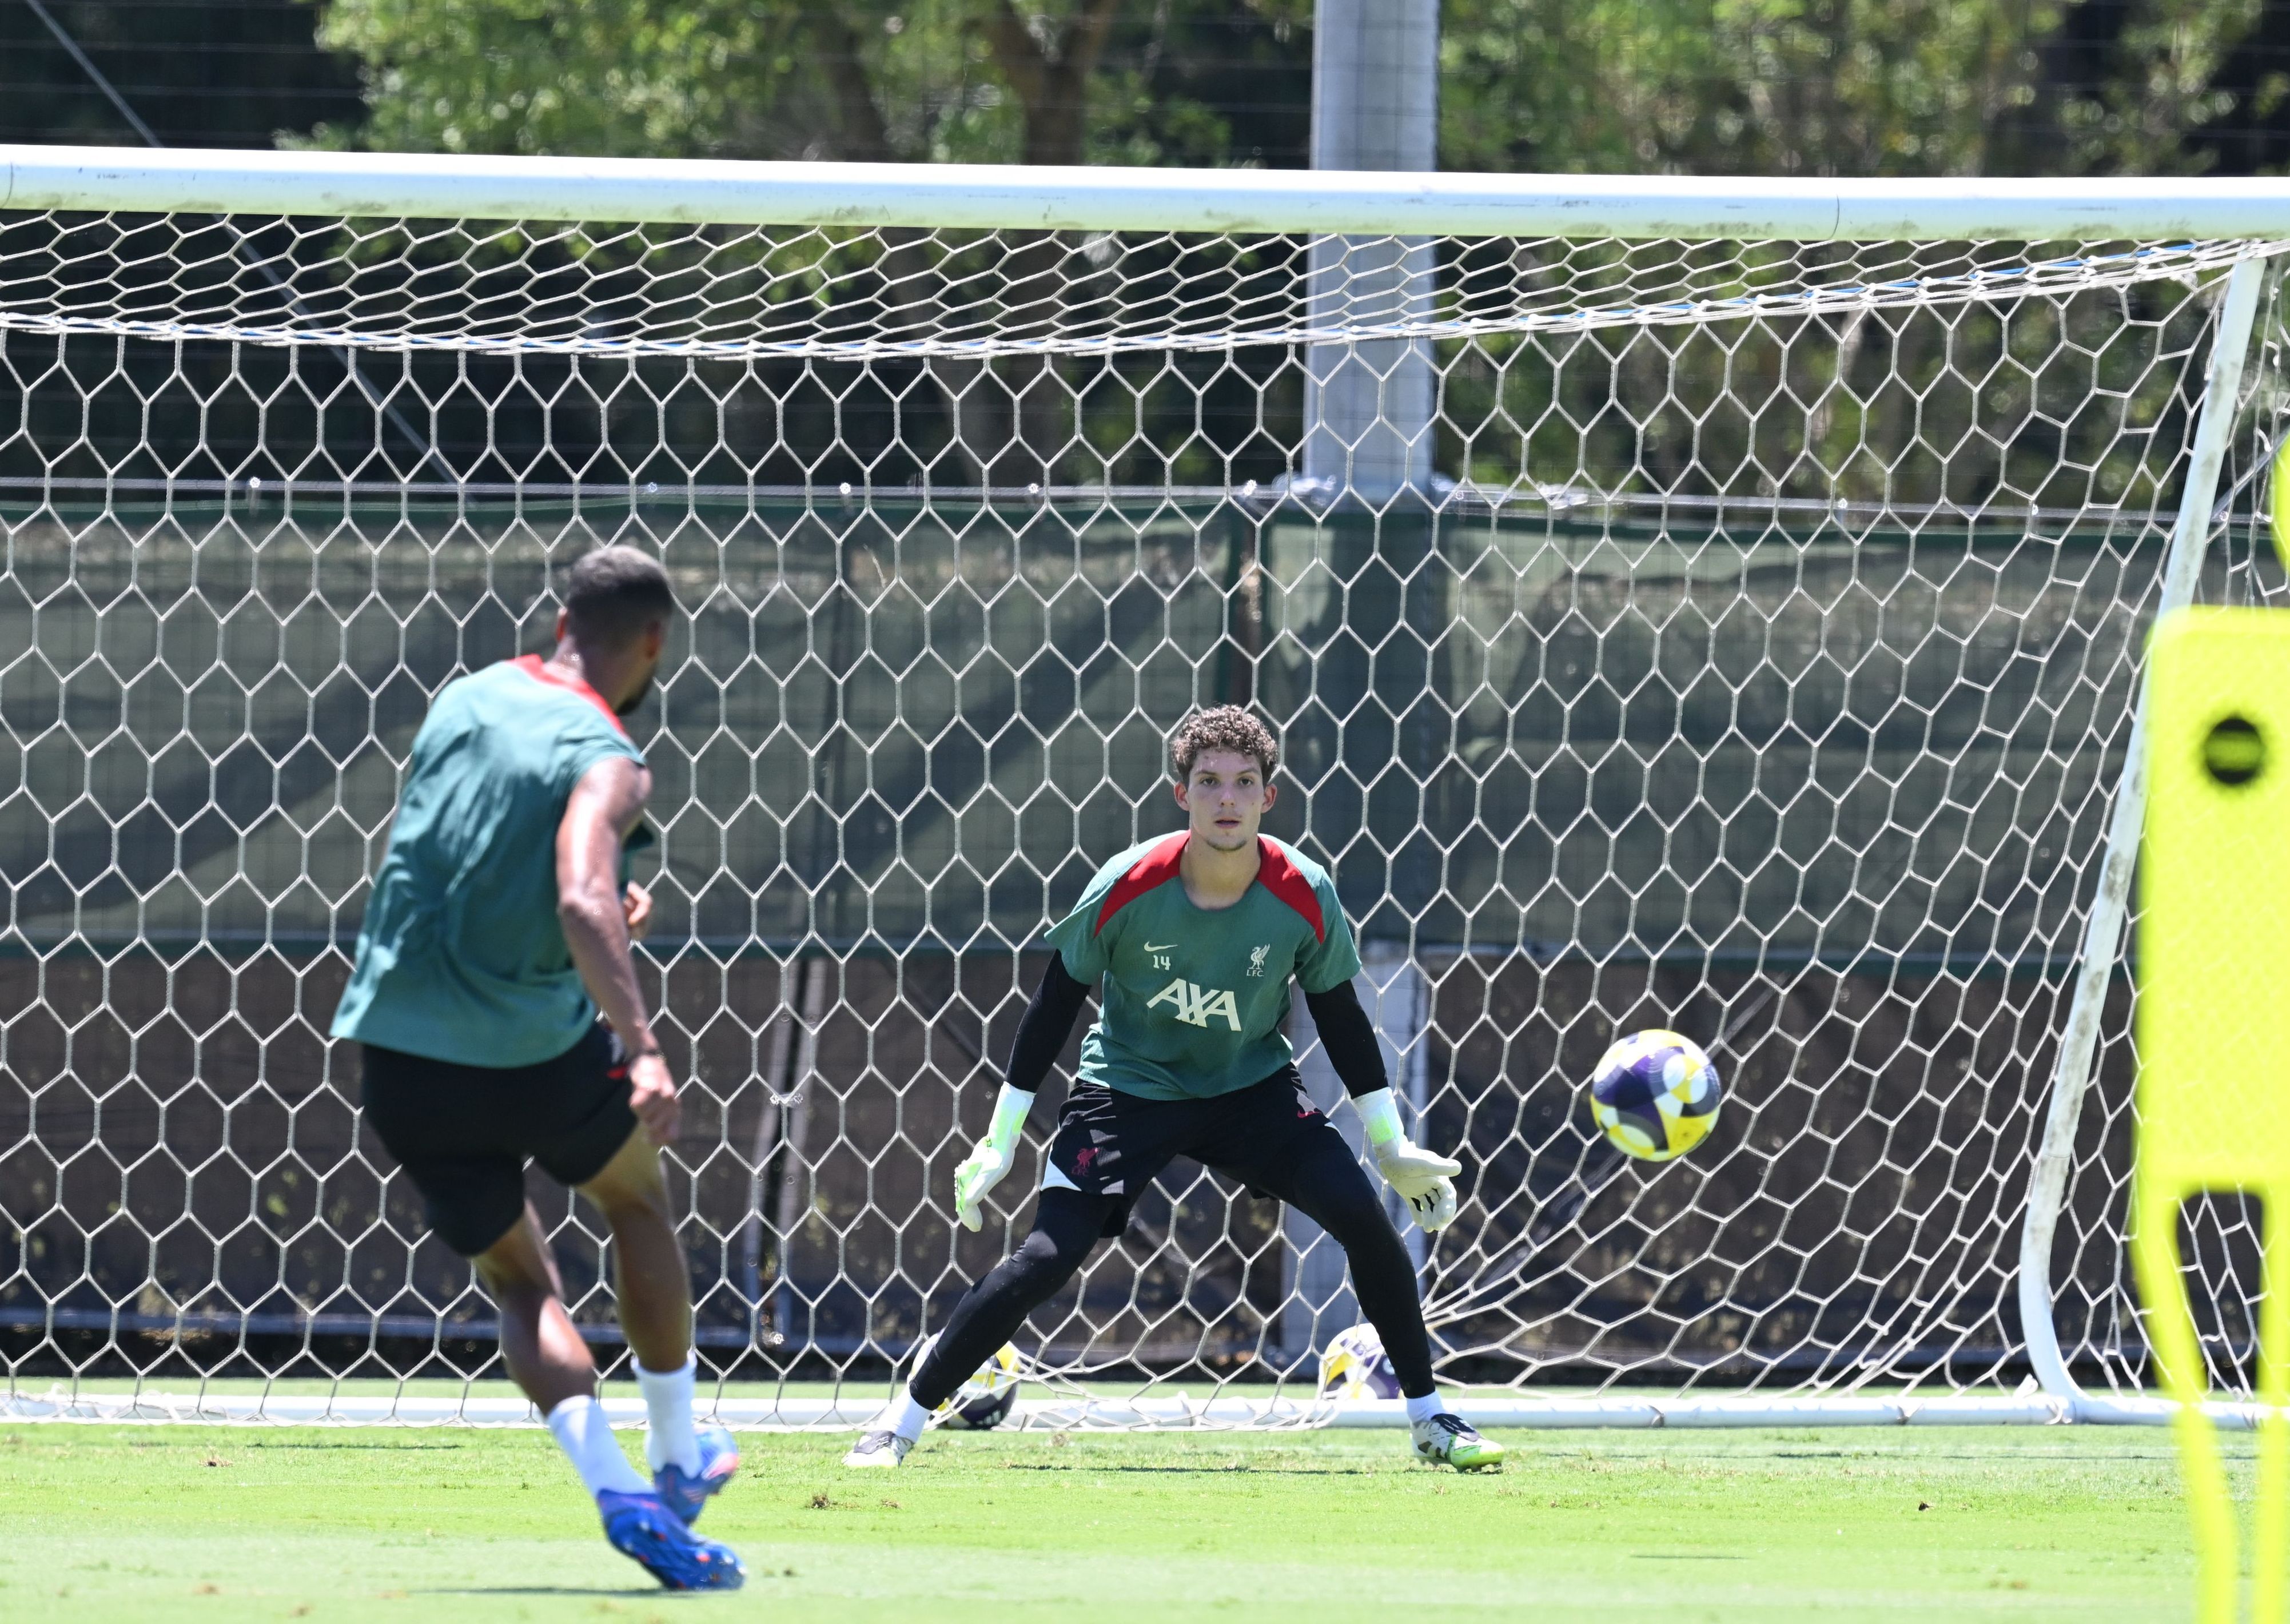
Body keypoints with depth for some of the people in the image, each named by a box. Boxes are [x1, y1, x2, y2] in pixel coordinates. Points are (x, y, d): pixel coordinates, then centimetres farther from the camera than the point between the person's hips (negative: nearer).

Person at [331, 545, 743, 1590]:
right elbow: (581, 900, -32)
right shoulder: (606, 765, -13)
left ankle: (618, 1493, -5)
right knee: (637, 1199, 27)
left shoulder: (464, 702, 6)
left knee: (518, 1278, 16)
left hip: (401, 1060, 4)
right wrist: (641, 1049, -39)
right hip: (538, 1055, -4)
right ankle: (678, 1459, 32)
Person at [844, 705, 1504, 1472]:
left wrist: (1393, 1147, 1)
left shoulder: (1306, 897, -18)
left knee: (1362, 1215, -16)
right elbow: (1056, 1001, -10)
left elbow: (1339, 1017, -2)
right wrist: (999, 1142, -9)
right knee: (1046, 1258, -15)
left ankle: (1429, 1417, 1)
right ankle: (902, 1420, -2)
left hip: (1254, 1086, 2)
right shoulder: (1126, 890, -23)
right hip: (1128, 1086, -2)